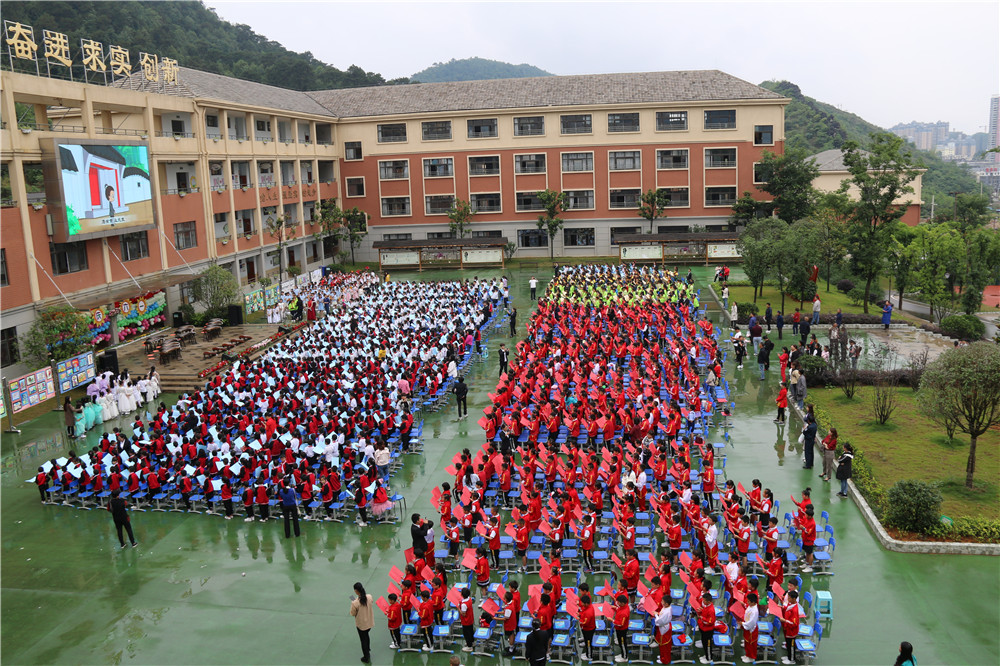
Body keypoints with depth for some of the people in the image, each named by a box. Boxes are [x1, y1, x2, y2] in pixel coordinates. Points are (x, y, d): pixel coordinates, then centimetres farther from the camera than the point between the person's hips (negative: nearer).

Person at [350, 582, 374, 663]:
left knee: (363, 640, 17)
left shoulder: (355, 603, -33)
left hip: (361, 624, -4)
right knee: (366, 635, 32)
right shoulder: (369, 597, -19)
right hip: (370, 622, 4)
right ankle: (368, 650, 54)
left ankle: (366, 658, 34)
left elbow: (352, 614, -18)